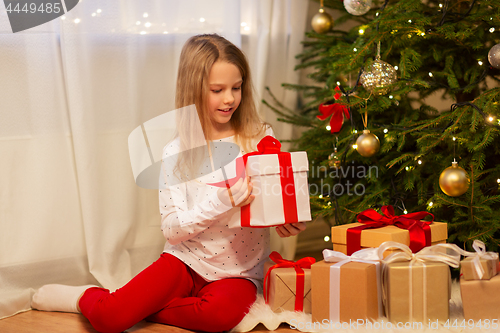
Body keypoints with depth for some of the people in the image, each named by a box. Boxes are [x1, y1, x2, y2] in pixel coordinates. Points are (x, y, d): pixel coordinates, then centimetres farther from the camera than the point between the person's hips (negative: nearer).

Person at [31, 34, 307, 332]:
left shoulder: (260, 138, -1)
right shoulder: (178, 152, -4)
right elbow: (172, 229, -10)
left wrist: (289, 220, -19)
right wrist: (222, 200, -24)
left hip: (238, 271, 1)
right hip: (187, 260, -1)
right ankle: (91, 298, 17)